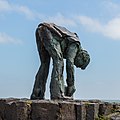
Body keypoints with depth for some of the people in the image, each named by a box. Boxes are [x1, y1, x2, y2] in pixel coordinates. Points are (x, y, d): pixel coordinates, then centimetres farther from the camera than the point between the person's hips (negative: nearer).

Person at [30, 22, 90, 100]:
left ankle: (37, 94, 6)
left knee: (45, 64, 11)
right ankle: (57, 93, -15)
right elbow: (70, 64, -9)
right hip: (47, 31, -9)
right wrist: (71, 85, -4)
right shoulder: (74, 45, 3)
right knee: (58, 61, -9)